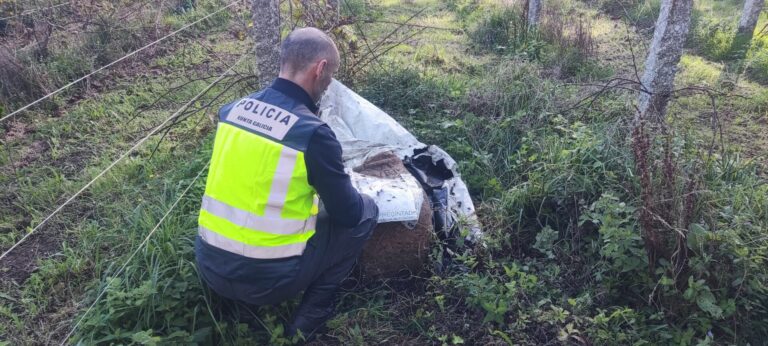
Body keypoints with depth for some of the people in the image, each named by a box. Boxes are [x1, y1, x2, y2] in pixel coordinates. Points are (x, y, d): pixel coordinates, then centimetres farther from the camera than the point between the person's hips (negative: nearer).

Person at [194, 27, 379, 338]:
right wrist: (341, 193, 16)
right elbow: (347, 213, -8)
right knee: (366, 211, 7)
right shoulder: (313, 132, -20)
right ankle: (310, 317, 11)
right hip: (264, 280, -6)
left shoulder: (231, 110, 1)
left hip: (209, 266, 7)